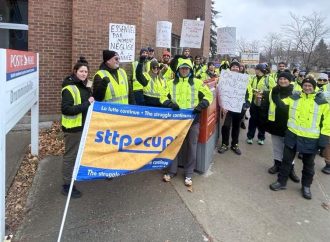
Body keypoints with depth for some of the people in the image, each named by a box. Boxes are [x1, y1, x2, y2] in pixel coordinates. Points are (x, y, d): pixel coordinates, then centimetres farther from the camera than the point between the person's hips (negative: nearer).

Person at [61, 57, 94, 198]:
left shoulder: (84, 86, 11)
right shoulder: (69, 88, -17)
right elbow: (66, 109, -27)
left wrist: (92, 102, 7)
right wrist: (86, 105, -26)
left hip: (84, 125, 9)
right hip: (73, 127, -9)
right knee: (70, 156, -1)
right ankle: (67, 185, 10)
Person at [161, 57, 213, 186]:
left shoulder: (197, 82, 2)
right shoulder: (171, 83, 6)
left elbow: (209, 95, 4)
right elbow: (163, 97, 7)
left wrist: (201, 105, -13)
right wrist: (170, 104, -14)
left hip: (192, 119, -1)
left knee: (191, 146, 6)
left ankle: (188, 174, 21)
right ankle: (172, 170, 26)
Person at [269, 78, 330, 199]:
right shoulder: (294, 98, 3)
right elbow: (281, 104, -1)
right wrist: (275, 94, -20)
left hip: (311, 139, -1)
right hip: (292, 135, 1)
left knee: (308, 164, 15)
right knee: (286, 160, 11)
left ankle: (306, 186, 33)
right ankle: (281, 181, 27)